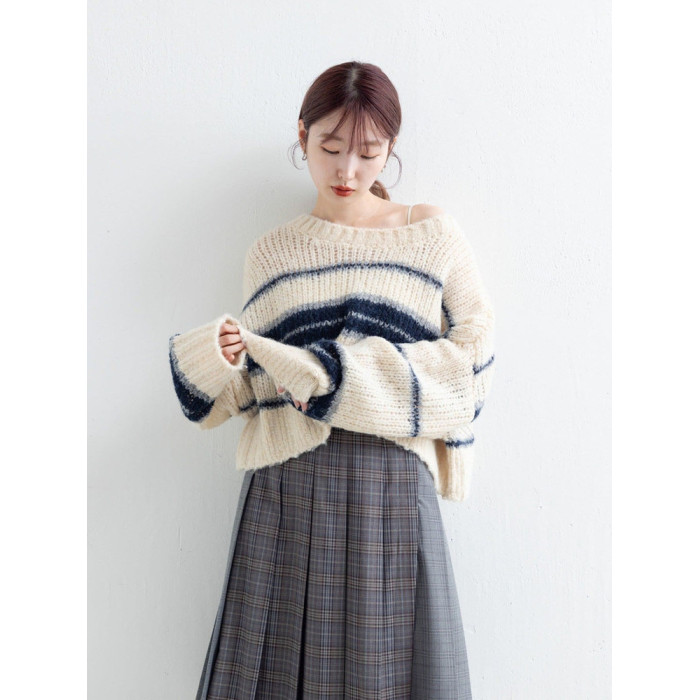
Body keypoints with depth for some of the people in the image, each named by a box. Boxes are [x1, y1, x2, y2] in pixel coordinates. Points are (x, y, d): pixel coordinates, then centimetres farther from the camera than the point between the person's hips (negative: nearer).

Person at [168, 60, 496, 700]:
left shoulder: (432, 233, 6)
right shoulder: (272, 252, 11)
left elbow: (472, 352, 0)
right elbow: (254, 385, 12)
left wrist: (341, 379, -8)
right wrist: (218, 356, -11)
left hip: (390, 481, -1)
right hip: (285, 485, 2)